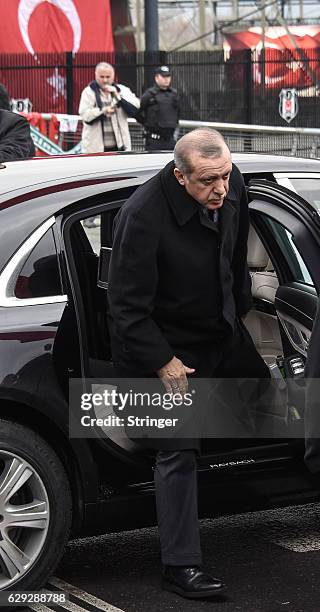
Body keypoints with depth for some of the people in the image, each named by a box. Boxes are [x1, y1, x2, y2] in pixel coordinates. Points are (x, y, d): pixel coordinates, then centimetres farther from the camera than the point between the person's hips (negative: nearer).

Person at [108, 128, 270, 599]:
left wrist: (239, 309, 19)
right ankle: (181, 565, 0)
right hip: (168, 344, -7)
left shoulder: (232, 186, -10)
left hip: (224, 331, 7)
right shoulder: (143, 216, -31)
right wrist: (162, 361, -21)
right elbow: (128, 306, -25)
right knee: (178, 452, -6)